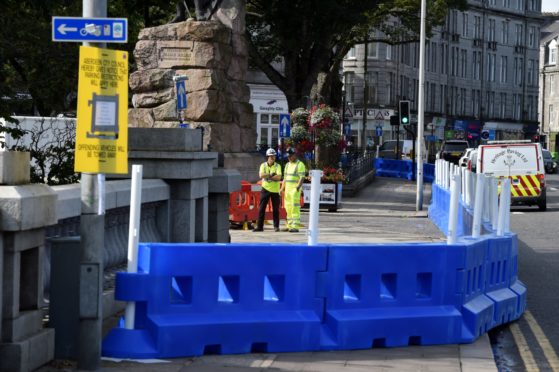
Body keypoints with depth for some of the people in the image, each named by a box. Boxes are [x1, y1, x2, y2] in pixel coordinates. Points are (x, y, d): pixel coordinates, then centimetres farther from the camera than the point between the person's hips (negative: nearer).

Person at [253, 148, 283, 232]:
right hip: (265, 189, 1)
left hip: (275, 190, -1)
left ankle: (276, 226, 13)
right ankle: (259, 226, 2)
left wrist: (267, 176, -15)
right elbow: (261, 175, -15)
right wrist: (272, 175, -16)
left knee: (276, 209, 4)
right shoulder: (263, 165, 3)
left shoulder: (277, 166, -1)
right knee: (261, 208, -1)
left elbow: (278, 177, -16)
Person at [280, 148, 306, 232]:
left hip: (295, 189, -8)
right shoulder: (287, 165, 16)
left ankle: (295, 227, -16)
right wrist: (282, 189, 14)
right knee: (288, 207, 8)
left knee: (295, 207, -13)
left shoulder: (300, 164, -8)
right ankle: (290, 226, 13)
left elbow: (302, 178, -17)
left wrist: (298, 187, -32)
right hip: (287, 189, 8)